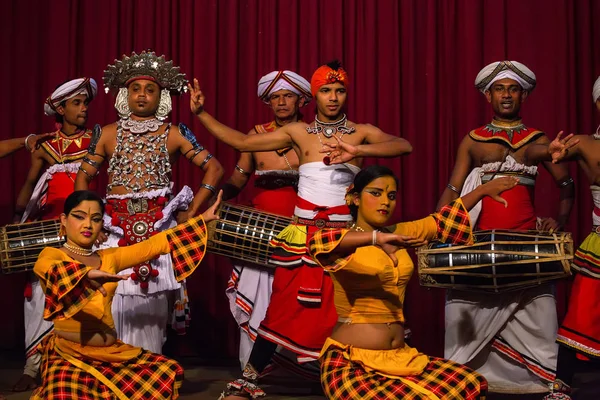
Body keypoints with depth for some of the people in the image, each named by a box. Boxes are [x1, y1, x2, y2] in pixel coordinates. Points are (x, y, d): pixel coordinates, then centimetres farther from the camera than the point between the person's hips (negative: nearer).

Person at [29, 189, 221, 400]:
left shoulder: (109, 257, 15)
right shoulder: (52, 254, 0)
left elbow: (154, 244, 13)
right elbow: (47, 268, -23)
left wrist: (203, 219, 11)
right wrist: (87, 273, -43)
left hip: (111, 352, 6)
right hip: (69, 355, -6)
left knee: (169, 372, -6)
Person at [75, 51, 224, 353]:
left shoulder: (174, 134, 6)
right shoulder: (109, 133, 11)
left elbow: (214, 169, 3)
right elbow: (83, 175, 15)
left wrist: (191, 212, -2)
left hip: (158, 227, -1)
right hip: (115, 227, 1)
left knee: (151, 302, -4)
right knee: (115, 302, -4)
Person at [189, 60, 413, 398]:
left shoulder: (361, 132, 2)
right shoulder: (298, 132, 6)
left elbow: (404, 145, -16)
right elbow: (242, 142, 7)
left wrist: (356, 150, -29)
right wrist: (201, 113, 2)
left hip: (343, 234, 0)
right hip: (303, 235, 1)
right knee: (286, 304, 2)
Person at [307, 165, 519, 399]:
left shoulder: (399, 233, 13)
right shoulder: (347, 243, -8)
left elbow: (443, 221, 26)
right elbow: (317, 242, -32)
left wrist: (484, 190, 26)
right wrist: (376, 237, -43)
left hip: (399, 357, 7)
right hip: (350, 364, -7)